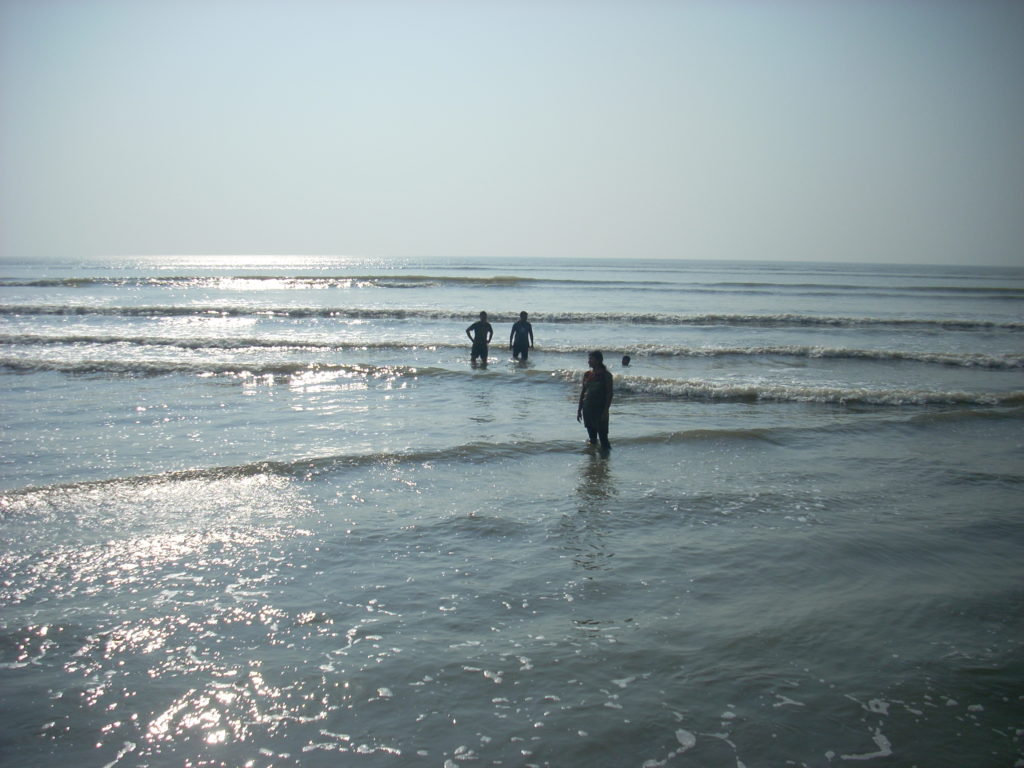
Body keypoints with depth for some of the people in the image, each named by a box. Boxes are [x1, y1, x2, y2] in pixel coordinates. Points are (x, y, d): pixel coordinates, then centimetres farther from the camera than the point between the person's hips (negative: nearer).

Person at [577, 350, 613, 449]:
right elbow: (583, 391, 15)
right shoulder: (587, 374, 10)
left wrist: (606, 410, -15)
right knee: (592, 436, 11)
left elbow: (609, 393, -8)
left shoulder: (606, 374, -5)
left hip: (600, 408, -5)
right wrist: (579, 409, 12)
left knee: (603, 437, -7)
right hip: (588, 408, 6)